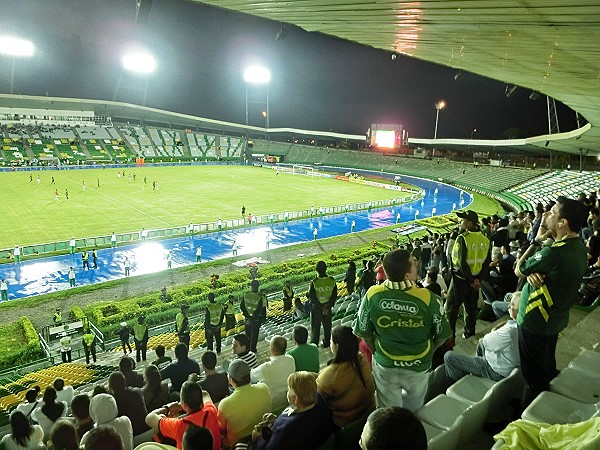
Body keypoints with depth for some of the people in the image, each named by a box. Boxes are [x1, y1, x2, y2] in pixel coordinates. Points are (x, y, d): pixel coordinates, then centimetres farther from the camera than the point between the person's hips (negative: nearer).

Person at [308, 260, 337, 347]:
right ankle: (326, 343, 32)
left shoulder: (314, 282, -21)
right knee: (327, 326, 20)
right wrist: (328, 306, -5)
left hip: (316, 308, -3)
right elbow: (334, 296, -6)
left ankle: (314, 344, 23)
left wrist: (322, 308, -10)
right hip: (328, 306, 3)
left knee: (315, 327, 14)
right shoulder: (332, 281, -11)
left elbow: (312, 297, -17)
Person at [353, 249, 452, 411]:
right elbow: (443, 334, -12)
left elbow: (364, 333, -10)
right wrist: (429, 351, 9)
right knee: (413, 409, 29)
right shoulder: (428, 298, -28)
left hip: (385, 365, 1)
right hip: (418, 367, 0)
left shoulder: (372, 295, -23)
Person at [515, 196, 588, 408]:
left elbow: (518, 270, -15)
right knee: (548, 369, 25)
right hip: (555, 320, 9)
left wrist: (537, 239, -11)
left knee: (534, 377, 7)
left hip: (534, 324, -9)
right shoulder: (579, 247, 0)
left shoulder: (554, 253, -31)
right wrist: (532, 272, -19)